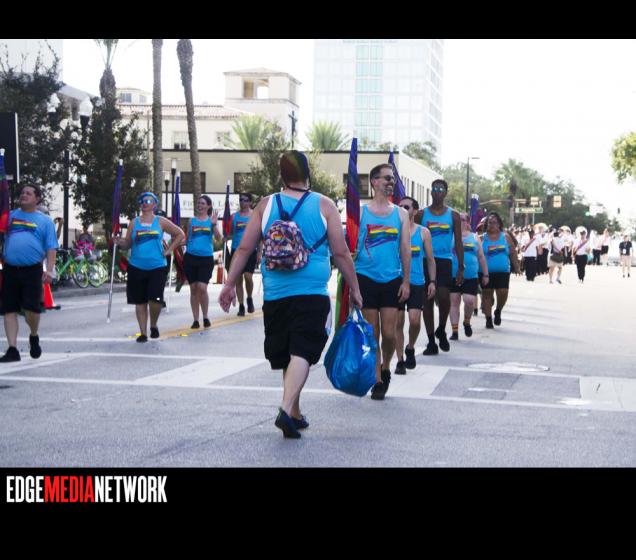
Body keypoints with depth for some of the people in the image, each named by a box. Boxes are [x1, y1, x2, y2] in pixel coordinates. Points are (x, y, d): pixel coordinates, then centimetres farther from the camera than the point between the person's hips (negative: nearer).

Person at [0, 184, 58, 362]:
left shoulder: (45, 220, 7)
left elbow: (51, 248, 2)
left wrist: (49, 270, -8)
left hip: (32, 270, -3)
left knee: (32, 308, -9)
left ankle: (34, 337, 22)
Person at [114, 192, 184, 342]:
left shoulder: (161, 221, 4)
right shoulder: (135, 222, 7)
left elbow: (180, 235, 9)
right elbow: (128, 244, 6)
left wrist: (168, 250, 2)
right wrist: (120, 243, -16)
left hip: (157, 267, -2)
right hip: (136, 267, 2)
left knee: (155, 300, -12)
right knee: (140, 302, 4)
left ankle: (153, 325, 14)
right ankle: (143, 332, 14)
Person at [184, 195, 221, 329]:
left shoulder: (211, 220, 2)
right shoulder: (192, 220, 9)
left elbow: (218, 239, -7)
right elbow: (187, 238, 16)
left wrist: (214, 224, -19)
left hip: (206, 258, -3)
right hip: (191, 256, 3)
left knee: (202, 288, -13)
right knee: (193, 289, 5)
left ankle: (205, 317, 6)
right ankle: (195, 320, 13)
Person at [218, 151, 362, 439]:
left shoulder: (266, 205, 4)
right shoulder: (324, 205, -1)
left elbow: (244, 249, 4)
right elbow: (341, 253, 0)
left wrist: (229, 284, 12)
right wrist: (354, 289, 9)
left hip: (275, 296, 3)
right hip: (313, 296, -3)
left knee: (285, 355, 15)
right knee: (301, 353, -7)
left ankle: (295, 415, 26)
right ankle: (286, 410, -24)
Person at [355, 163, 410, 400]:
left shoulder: (401, 214, 8)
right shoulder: (361, 212, 2)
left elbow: (405, 249, 8)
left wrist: (406, 281, 2)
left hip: (392, 279, 1)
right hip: (366, 277, -1)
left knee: (388, 333, -2)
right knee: (372, 333, 2)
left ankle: (385, 368, 26)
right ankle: (377, 381, 11)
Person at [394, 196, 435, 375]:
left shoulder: (423, 232, 5)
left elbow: (430, 259, 10)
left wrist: (432, 281, 3)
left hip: (417, 282, 0)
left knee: (414, 320, -11)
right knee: (398, 321, 1)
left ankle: (410, 348, 18)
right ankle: (400, 360, 10)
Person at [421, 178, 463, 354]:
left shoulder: (453, 215, 7)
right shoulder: (422, 214, 7)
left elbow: (458, 242, 8)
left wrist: (461, 268, 2)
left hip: (444, 260, -1)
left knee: (443, 296, -16)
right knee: (427, 300, 0)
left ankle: (441, 330, 11)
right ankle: (431, 341, 7)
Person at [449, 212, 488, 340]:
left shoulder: (474, 237, 11)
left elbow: (481, 257, 14)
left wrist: (485, 274, 13)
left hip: (471, 277, 1)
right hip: (453, 276, 0)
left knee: (469, 301, -12)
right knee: (454, 302, 2)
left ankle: (467, 322, 17)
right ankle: (455, 331, 10)